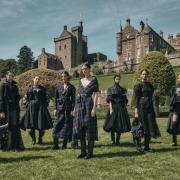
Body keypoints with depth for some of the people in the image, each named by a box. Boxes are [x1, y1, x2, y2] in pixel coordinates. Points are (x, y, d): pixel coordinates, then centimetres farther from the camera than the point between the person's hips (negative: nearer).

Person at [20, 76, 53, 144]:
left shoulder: (42, 89, 11)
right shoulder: (30, 89, 11)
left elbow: (45, 98, 10)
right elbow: (28, 98, 10)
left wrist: (45, 105, 1)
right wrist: (28, 105, -1)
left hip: (41, 106, 0)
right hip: (32, 106, 0)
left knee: (42, 123, -3)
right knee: (32, 124, -2)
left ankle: (40, 139, 9)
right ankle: (33, 139, 12)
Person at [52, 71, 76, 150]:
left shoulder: (71, 87, 0)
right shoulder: (58, 87, 8)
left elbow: (73, 99, -2)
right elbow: (56, 98, 10)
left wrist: (72, 110, -8)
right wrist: (55, 109, 3)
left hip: (68, 108, -2)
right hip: (60, 108, 2)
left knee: (67, 125, 1)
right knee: (57, 125, -2)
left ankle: (64, 144, 11)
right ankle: (56, 144, 3)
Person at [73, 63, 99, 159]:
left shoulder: (94, 79, -3)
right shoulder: (81, 80, 16)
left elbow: (95, 94, -8)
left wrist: (94, 108, -16)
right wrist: (75, 107, 13)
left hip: (89, 105, -7)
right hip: (80, 105, 7)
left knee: (90, 128, -3)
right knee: (80, 129, 7)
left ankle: (90, 152, 7)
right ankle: (83, 151, 17)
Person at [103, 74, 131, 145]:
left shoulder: (122, 89, 13)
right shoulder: (111, 89, 4)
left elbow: (125, 100, 13)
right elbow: (109, 100, -4)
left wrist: (125, 109, 7)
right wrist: (111, 109, -13)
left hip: (121, 108, 3)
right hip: (114, 107, -3)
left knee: (121, 125, 2)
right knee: (112, 124, -3)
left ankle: (117, 140, 12)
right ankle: (113, 141, 7)